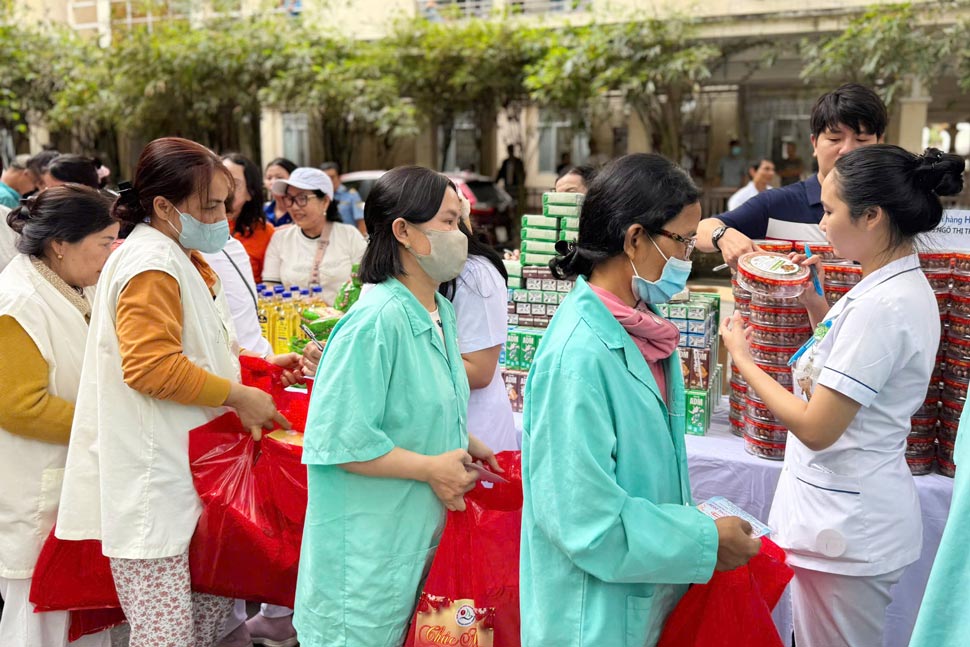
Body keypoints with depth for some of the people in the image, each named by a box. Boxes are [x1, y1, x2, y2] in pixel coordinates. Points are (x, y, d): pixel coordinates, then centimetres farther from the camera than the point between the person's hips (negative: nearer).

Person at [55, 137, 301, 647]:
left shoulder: (182, 259, 17)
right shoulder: (151, 265, -15)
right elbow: (151, 366, -25)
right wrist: (238, 396, -17)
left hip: (184, 477, 11)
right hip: (151, 488, -10)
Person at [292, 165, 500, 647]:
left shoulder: (440, 310, 4)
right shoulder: (376, 320, -24)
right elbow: (339, 440, -26)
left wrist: (464, 445, 5)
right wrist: (432, 469, -20)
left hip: (421, 530, 8)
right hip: (370, 545, -8)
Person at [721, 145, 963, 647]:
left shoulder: (881, 306, -25)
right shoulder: (905, 287, 6)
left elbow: (816, 428, -23)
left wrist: (743, 359, -13)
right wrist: (812, 301, 14)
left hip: (845, 525, -10)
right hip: (862, 515, 10)